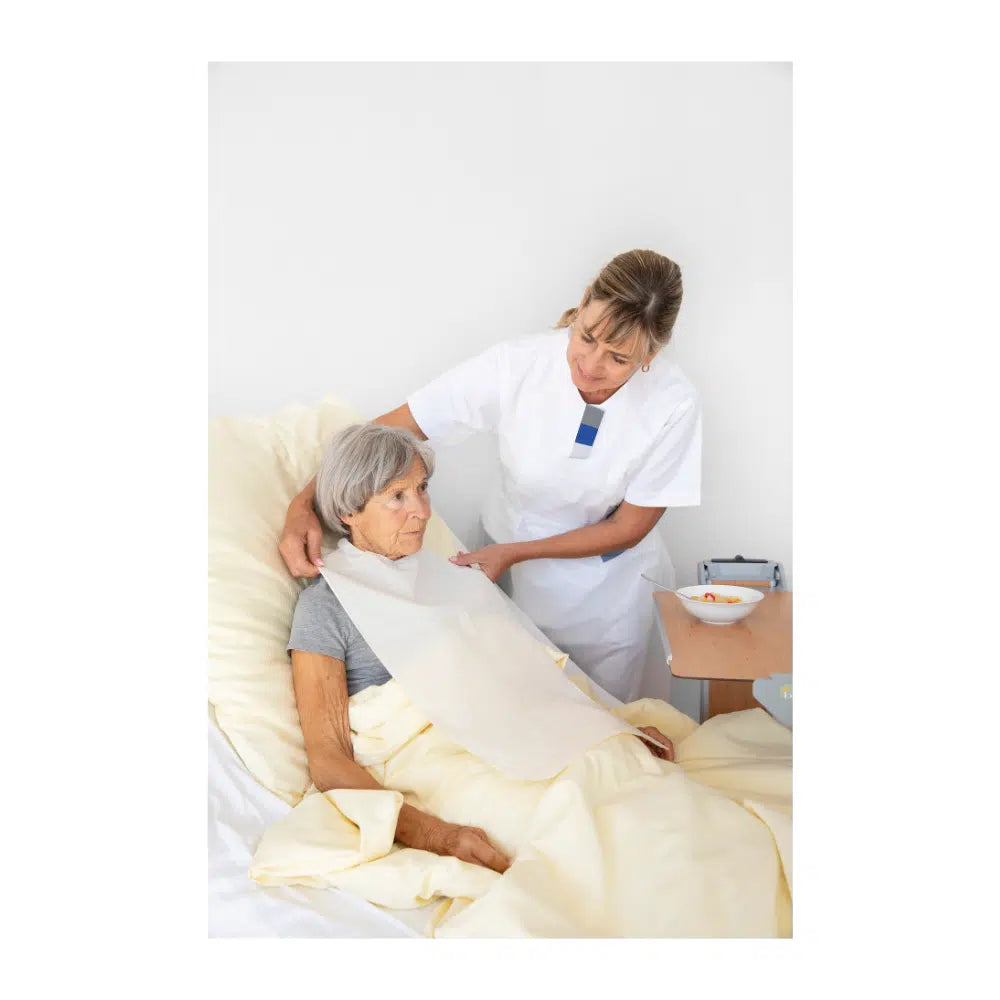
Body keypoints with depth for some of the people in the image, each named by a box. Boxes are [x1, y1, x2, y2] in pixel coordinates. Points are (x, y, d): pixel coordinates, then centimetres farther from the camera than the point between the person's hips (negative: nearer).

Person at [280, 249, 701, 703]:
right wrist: (304, 504, -31)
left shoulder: (673, 404, -24)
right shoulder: (518, 363, -25)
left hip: (605, 592, 0)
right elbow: (387, 431, -21)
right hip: (507, 567, 1)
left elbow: (629, 527, -14)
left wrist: (514, 553, -20)